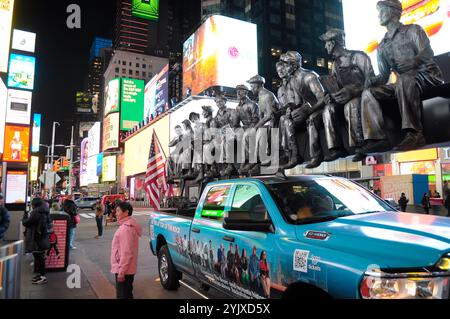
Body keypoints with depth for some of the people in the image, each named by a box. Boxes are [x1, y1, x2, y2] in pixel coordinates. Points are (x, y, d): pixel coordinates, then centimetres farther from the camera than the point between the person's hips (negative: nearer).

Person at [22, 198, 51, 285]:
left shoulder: (36, 212, -18)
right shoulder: (45, 212, 9)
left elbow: (26, 223, -15)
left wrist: (25, 215, 5)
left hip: (36, 239, -9)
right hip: (43, 238, 9)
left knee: (38, 258, -1)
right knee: (40, 257, 17)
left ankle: (42, 277, 4)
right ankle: (41, 274, 27)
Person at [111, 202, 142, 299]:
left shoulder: (126, 228, -22)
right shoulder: (127, 225, 11)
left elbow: (126, 253, -25)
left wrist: (121, 271, -23)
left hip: (123, 270, -10)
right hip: (126, 269, 10)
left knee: (123, 295, 1)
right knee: (126, 294, 19)